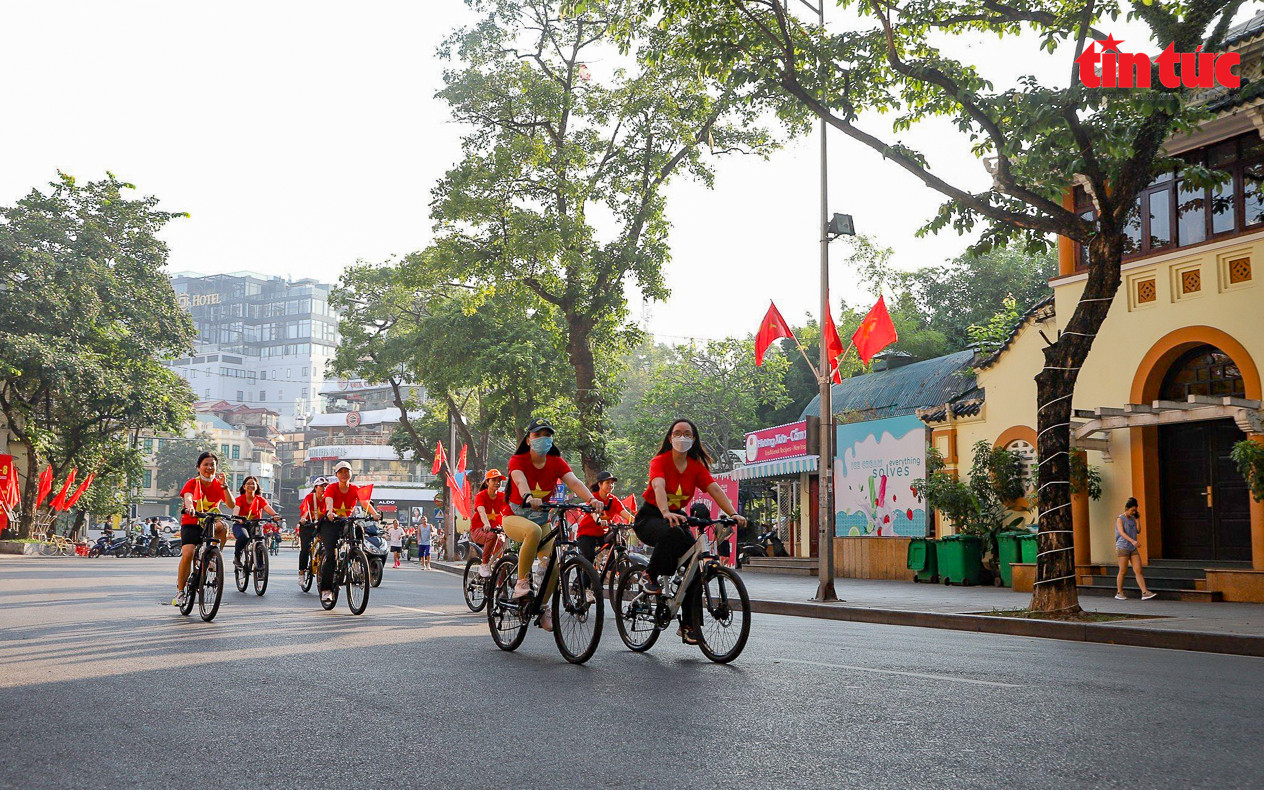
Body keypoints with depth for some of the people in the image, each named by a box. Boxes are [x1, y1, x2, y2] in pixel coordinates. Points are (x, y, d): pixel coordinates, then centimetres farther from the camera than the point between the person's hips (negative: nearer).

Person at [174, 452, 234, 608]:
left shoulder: (218, 485, 0)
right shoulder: (192, 483, -4)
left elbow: (231, 505, -13)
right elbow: (187, 497, -26)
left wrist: (224, 486, -26)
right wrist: (190, 508, -49)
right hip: (191, 524, -1)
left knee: (223, 527, -34)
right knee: (187, 554, -23)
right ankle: (180, 591, -8)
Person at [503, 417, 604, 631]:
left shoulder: (556, 462, -5)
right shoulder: (518, 460, -14)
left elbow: (573, 482, -22)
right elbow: (520, 481, -35)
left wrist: (591, 499, -42)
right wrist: (529, 498, -58)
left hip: (541, 518, 4)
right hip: (515, 516, -4)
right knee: (533, 531, -39)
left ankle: (542, 607, 14)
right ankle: (521, 582, -23)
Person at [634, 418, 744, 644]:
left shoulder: (696, 467, 0)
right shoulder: (660, 461, -14)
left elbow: (715, 490, -13)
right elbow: (658, 487, -32)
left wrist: (733, 514, -29)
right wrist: (666, 513, -51)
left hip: (676, 517, 5)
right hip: (650, 517, -5)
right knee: (672, 534, -39)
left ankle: (688, 625, -4)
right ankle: (651, 578, -14)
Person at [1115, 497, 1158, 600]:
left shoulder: (1132, 518, 12)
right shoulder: (1120, 519, -7)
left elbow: (1138, 531, 8)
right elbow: (1122, 533, -20)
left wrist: (1137, 519, 1)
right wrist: (1132, 541, -34)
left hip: (1133, 548, 6)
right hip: (1122, 547, -6)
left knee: (1138, 570, -4)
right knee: (1123, 571, 0)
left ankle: (1145, 593, -9)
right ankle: (1119, 593, 11)